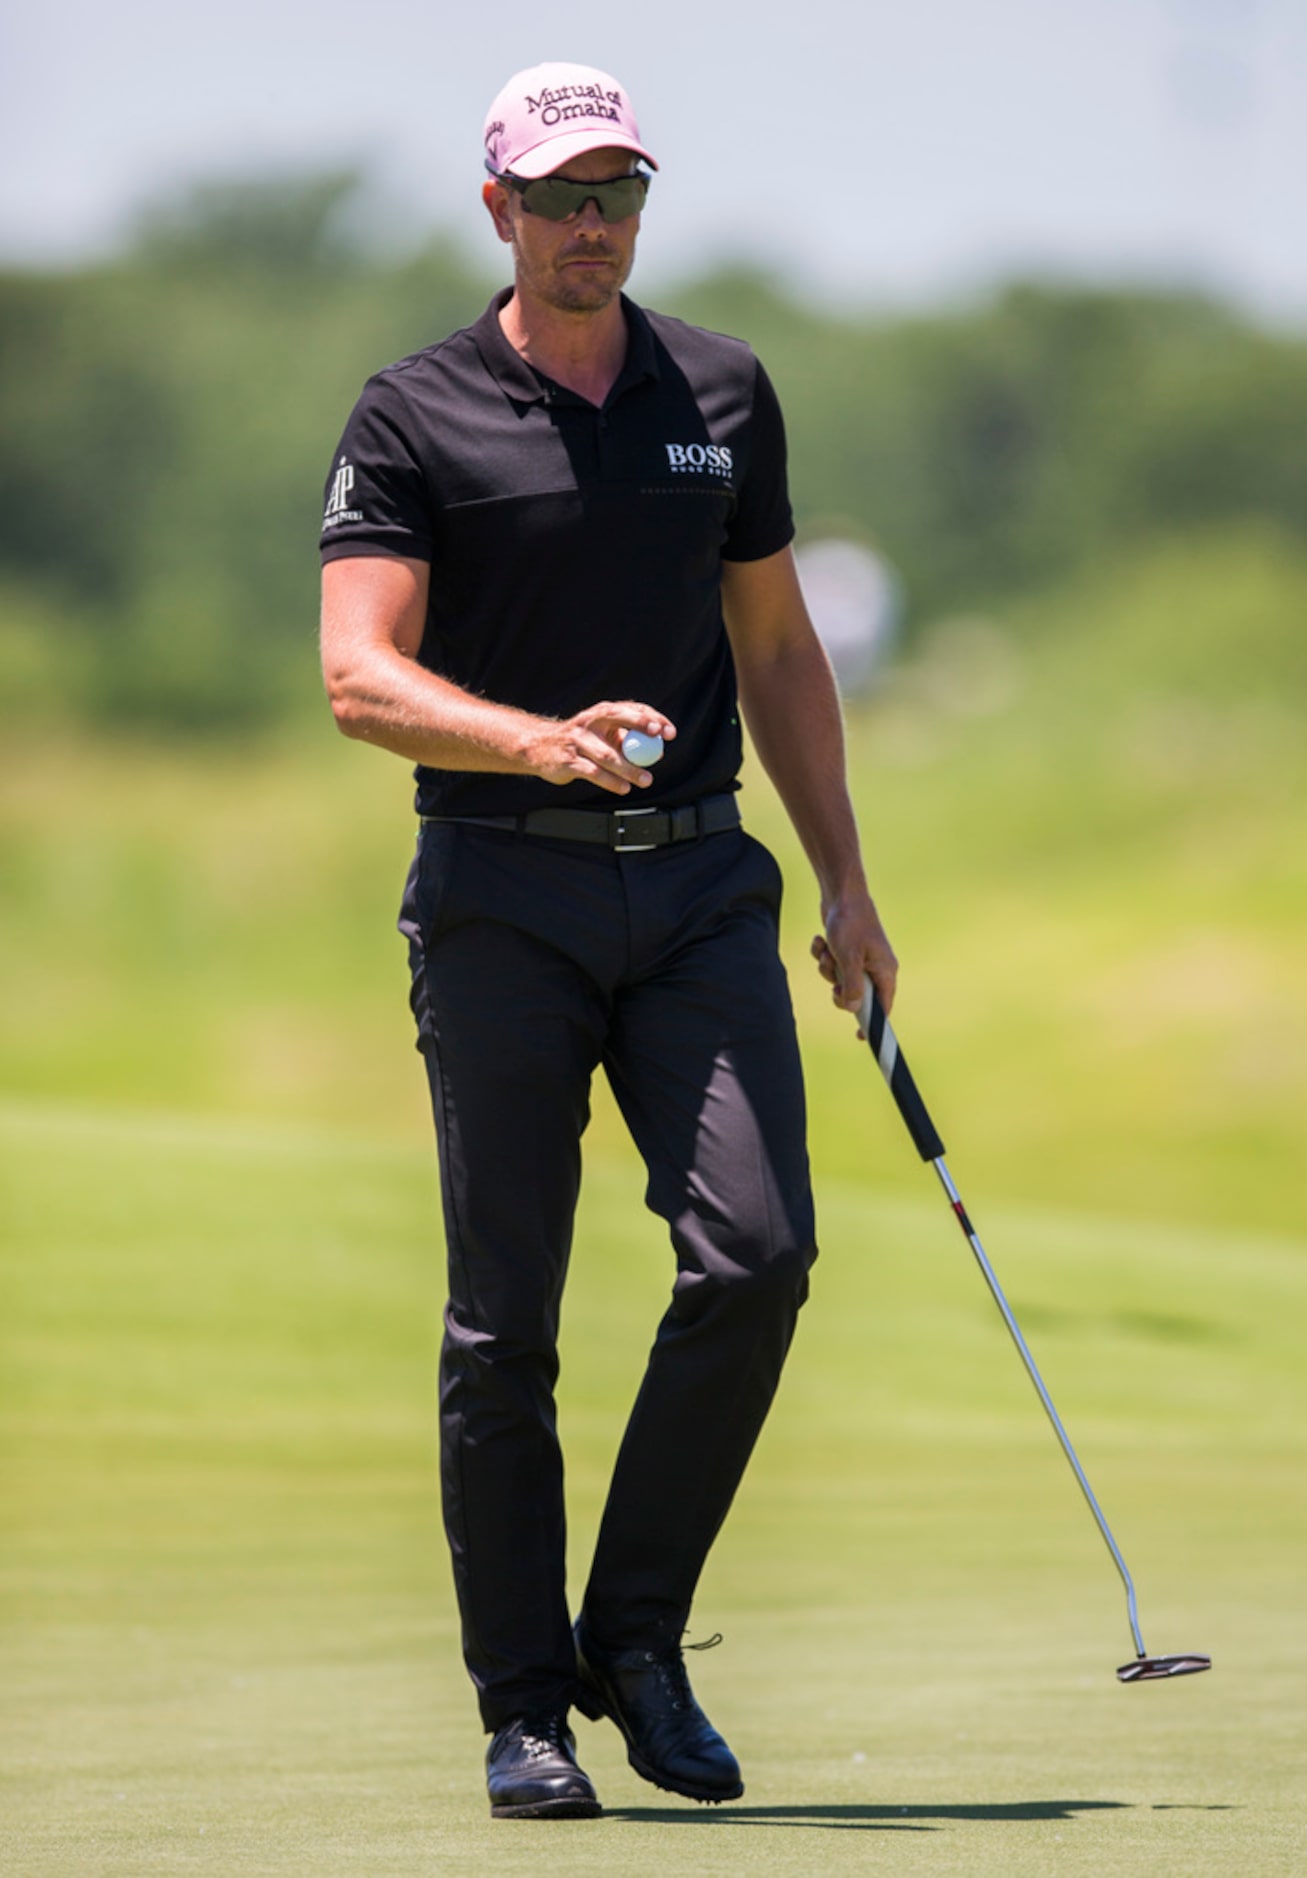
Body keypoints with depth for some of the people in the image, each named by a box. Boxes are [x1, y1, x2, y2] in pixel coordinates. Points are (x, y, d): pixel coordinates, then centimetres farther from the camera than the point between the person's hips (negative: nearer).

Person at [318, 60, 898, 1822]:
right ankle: (525, 1709, 8)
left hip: (699, 884, 3)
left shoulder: (725, 392, 11)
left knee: (756, 1249, -12)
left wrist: (848, 883, 14)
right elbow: (361, 677, -11)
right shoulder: (415, 415, -2)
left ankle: (637, 1638, 4)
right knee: (505, 1317, -1)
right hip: (502, 896, -3)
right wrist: (550, 742, -28)